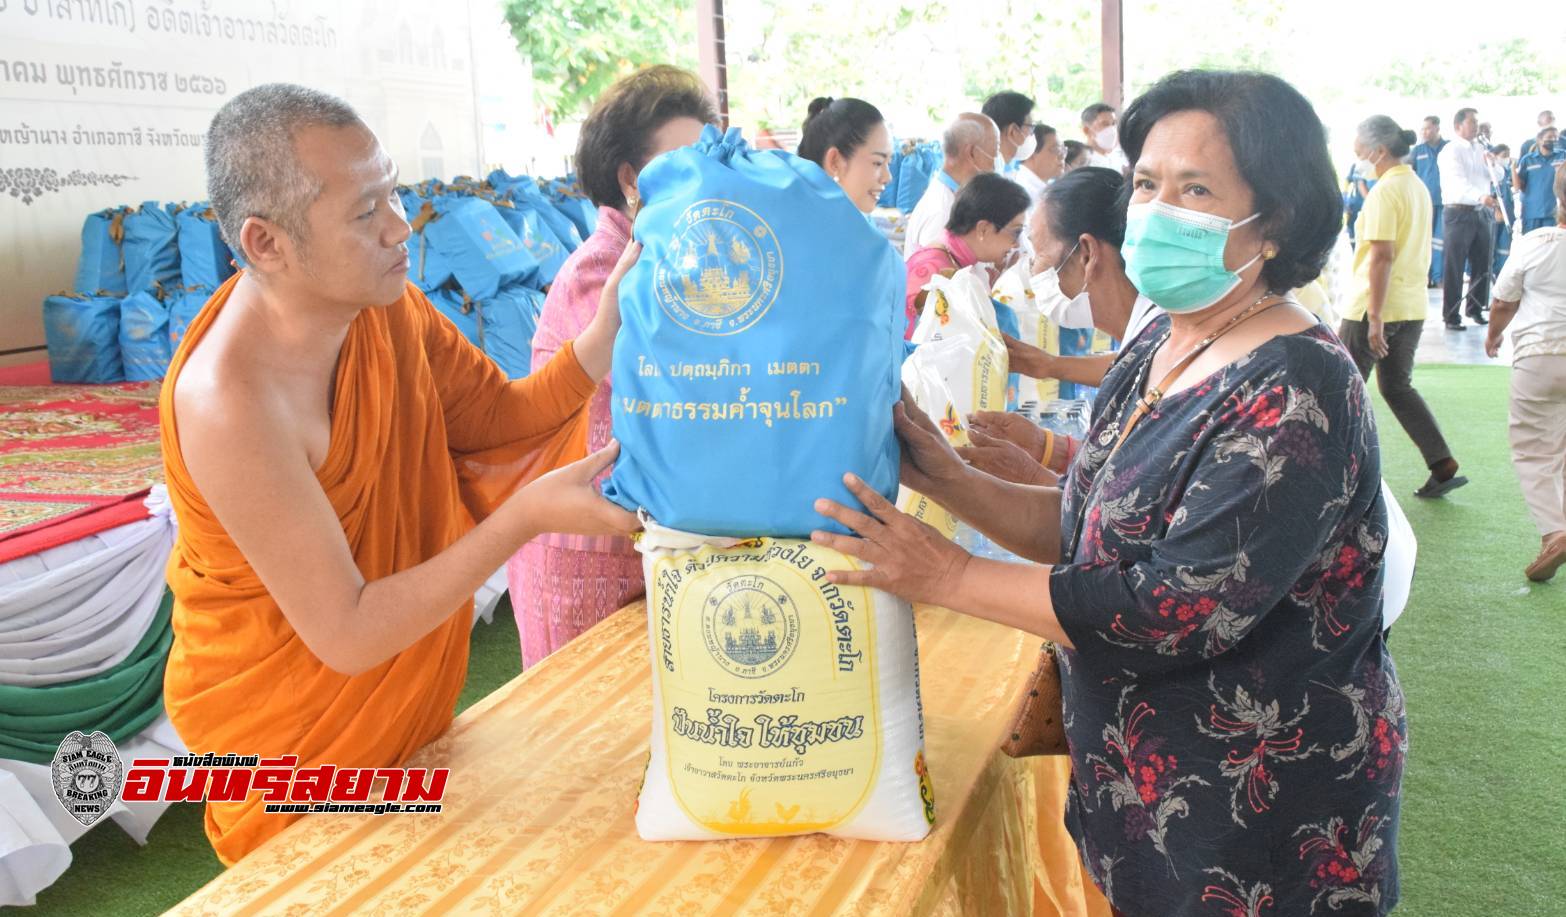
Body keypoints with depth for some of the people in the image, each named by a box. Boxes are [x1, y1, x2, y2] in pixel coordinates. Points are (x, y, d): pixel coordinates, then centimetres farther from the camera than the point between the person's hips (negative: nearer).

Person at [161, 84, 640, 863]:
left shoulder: (382, 299, -12)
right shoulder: (229, 399, -34)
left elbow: (498, 415, -4)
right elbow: (346, 634, -30)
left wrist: (602, 338, -21)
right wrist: (526, 516, -35)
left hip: (409, 683, 7)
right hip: (293, 732, -7)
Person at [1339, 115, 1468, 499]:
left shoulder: (1385, 190, -15)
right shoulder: (1418, 187, 13)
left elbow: (1382, 255, -21)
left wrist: (1375, 317, -22)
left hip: (1374, 307, -9)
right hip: (1413, 306, 9)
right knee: (1398, 386, 15)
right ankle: (1443, 467, 8)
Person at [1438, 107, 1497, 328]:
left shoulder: (1480, 150, 16)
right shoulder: (1451, 151, -7)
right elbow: (1458, 181, -21)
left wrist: (1492, 163, -4)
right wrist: (1481, 196, -36)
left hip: (1481, 213, 7)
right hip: (1458, 213, -7)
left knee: (1481, 265, 9)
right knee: (1454, 267, -4)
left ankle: (1475, 309, 22)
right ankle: (1451, 316, 0)